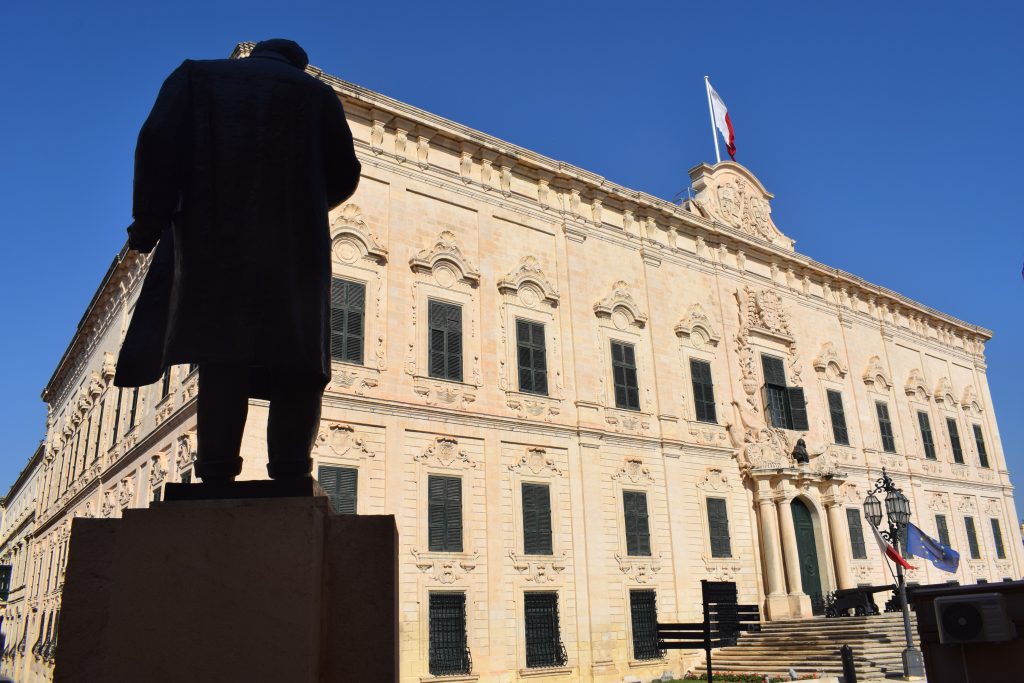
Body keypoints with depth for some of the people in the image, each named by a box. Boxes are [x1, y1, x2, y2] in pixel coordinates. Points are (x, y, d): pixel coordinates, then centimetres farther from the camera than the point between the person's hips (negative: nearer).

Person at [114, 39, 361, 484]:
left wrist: (149, 220, 0)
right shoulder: (318, 93, 19)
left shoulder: (196, 75, 20)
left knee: (223, 354, -4)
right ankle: (291, 479, -10)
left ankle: (218, 477, -13)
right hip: (295, 243, 0)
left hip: (214, 236, 1)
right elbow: (344, 175, 14)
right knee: (296, 360, 0)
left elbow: (159, 140, 3)